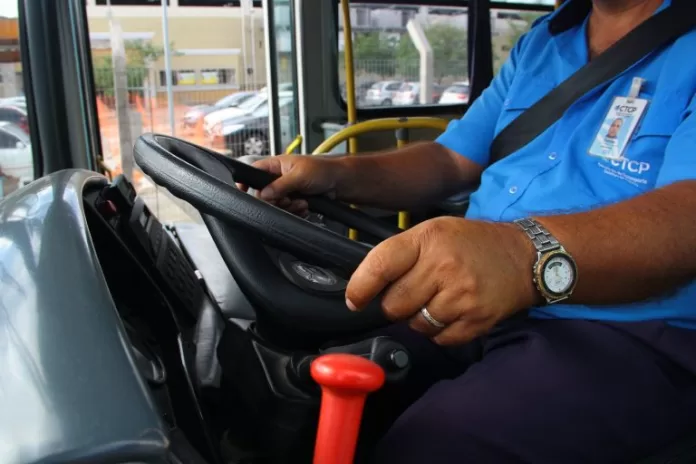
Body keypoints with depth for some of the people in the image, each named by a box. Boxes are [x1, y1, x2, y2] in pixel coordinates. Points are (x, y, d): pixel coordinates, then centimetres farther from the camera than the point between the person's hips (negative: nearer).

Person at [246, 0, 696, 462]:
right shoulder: (539, 42, 15)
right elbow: (450, 161, 17)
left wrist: (532, 256, -43)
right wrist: (336, 175, 2)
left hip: (625, 336, -5)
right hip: (470, 299, 6)